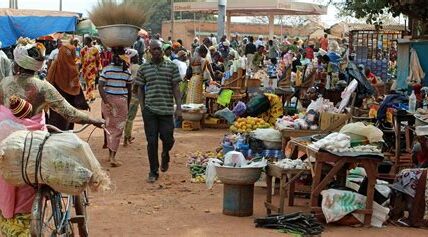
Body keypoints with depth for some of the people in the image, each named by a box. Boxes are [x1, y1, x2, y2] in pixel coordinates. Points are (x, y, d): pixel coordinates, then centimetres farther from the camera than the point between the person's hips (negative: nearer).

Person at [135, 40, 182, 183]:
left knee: (167, 139, 0)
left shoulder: (171, 67, 4)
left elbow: (176, 88, 3)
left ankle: (165, 156, 35)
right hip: (150, 110, 0)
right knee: (152, 142, 1)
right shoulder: (144, 68, 6)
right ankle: (153, 172, 11)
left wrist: (179, 107, -4)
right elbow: (140, 89, 11)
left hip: (167, 109, 0)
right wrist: (142, 107, 4)